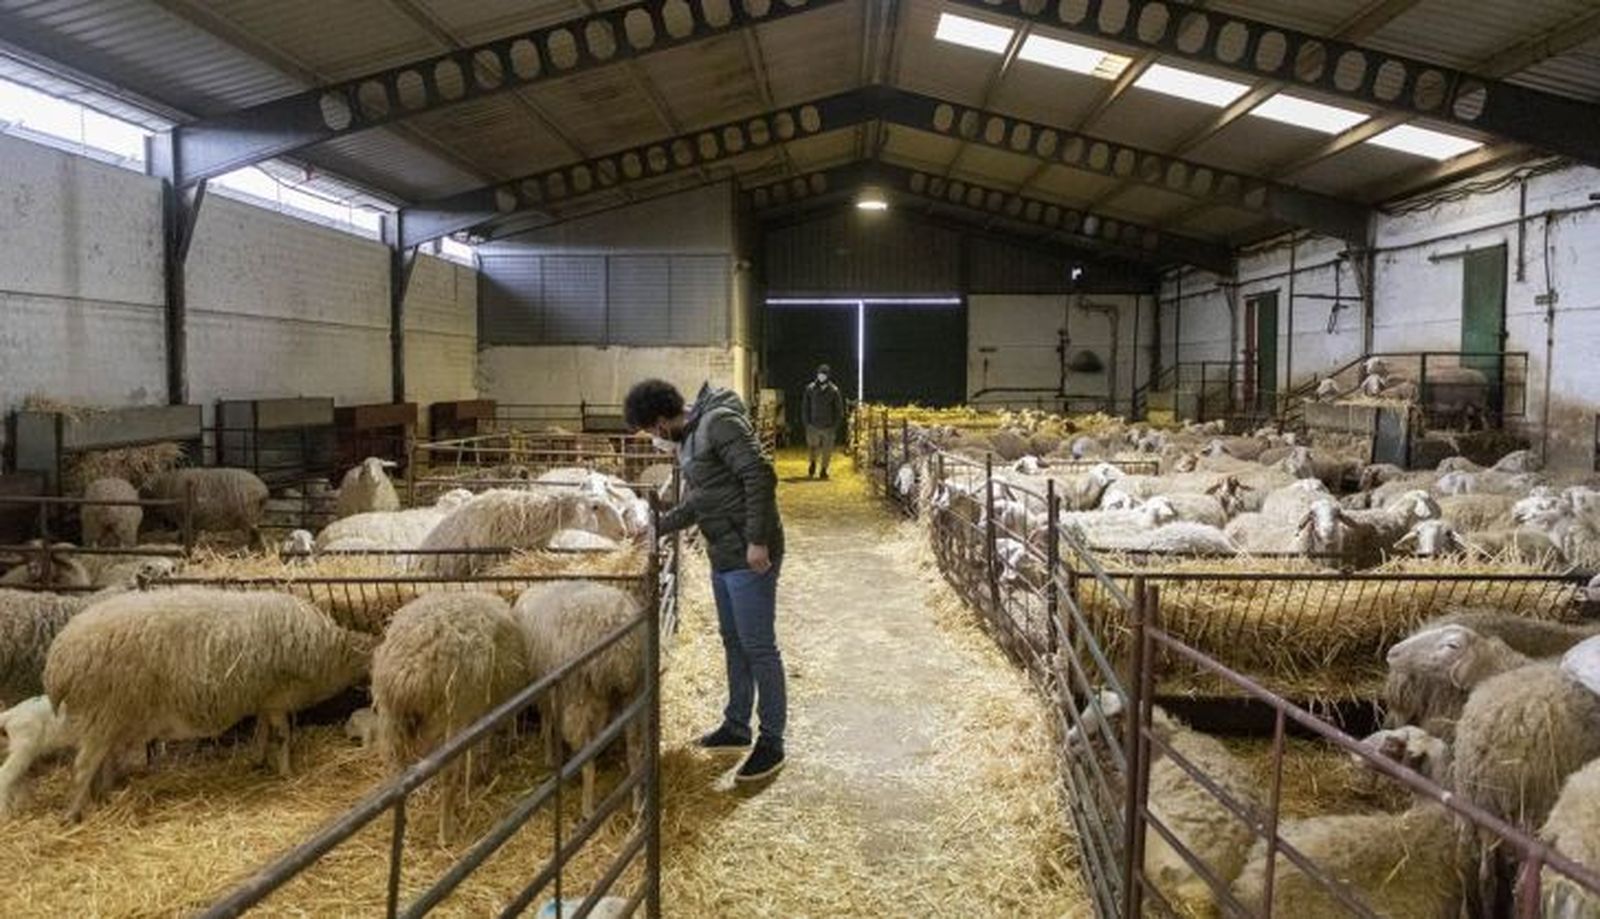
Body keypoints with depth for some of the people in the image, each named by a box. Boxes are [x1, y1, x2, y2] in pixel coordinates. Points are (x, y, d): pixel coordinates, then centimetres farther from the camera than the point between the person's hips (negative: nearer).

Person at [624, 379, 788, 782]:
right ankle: (737, 726, 32)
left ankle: (772, 741, 9)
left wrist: (757, 541, -24)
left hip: (749, 556, -10)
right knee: (733, 643, 18)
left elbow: (761, 476, -22)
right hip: (722, 556, 10)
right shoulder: (687, 440, 14)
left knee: (758, 647, -2)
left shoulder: (720, 423, -16)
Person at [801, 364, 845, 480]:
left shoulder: (834, 390, -6)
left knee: (827, 451, 3)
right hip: (814, 425, 0)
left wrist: (836, 425, -4)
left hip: (828, 427, 0)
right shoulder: (810, 388, -4)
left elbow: (839, 409, 0)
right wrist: (806, 423, -3)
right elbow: (805, 407, 2)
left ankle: (824, 471, 19)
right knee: (814, 448, 7)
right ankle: (813, 463, 36)